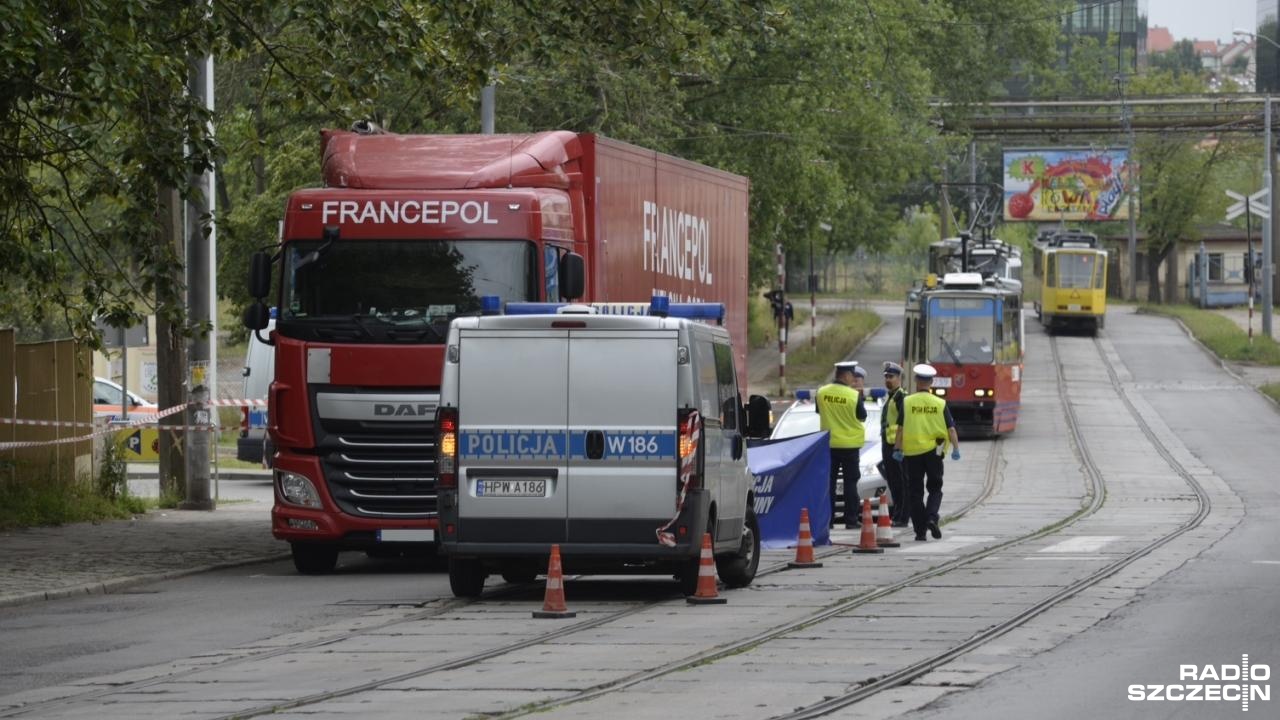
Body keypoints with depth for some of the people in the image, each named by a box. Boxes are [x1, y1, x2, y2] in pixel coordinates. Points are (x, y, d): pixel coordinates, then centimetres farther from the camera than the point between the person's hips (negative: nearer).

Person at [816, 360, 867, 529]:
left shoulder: (822, 392, -3)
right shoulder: (854, 395, -16)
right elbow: (862, 416, -4)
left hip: (828, 444, 3)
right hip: (849, 444, -3)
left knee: (829, 482, 8)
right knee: (850, 482, 4)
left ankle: (828, 518, 6)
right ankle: (851, 519, 2)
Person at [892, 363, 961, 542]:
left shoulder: (907, 402, -3)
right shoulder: (940, 404, 1)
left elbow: (901, 428, -7)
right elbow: (951, 428, -3)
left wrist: (897, 448, -3)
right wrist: (956, 448, 0)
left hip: (912, 452, -1)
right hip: (934, 452, 1)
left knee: (915, 492, 6)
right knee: (935, 488, 13)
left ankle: (920, 531, 4)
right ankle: (932, 518, -12)